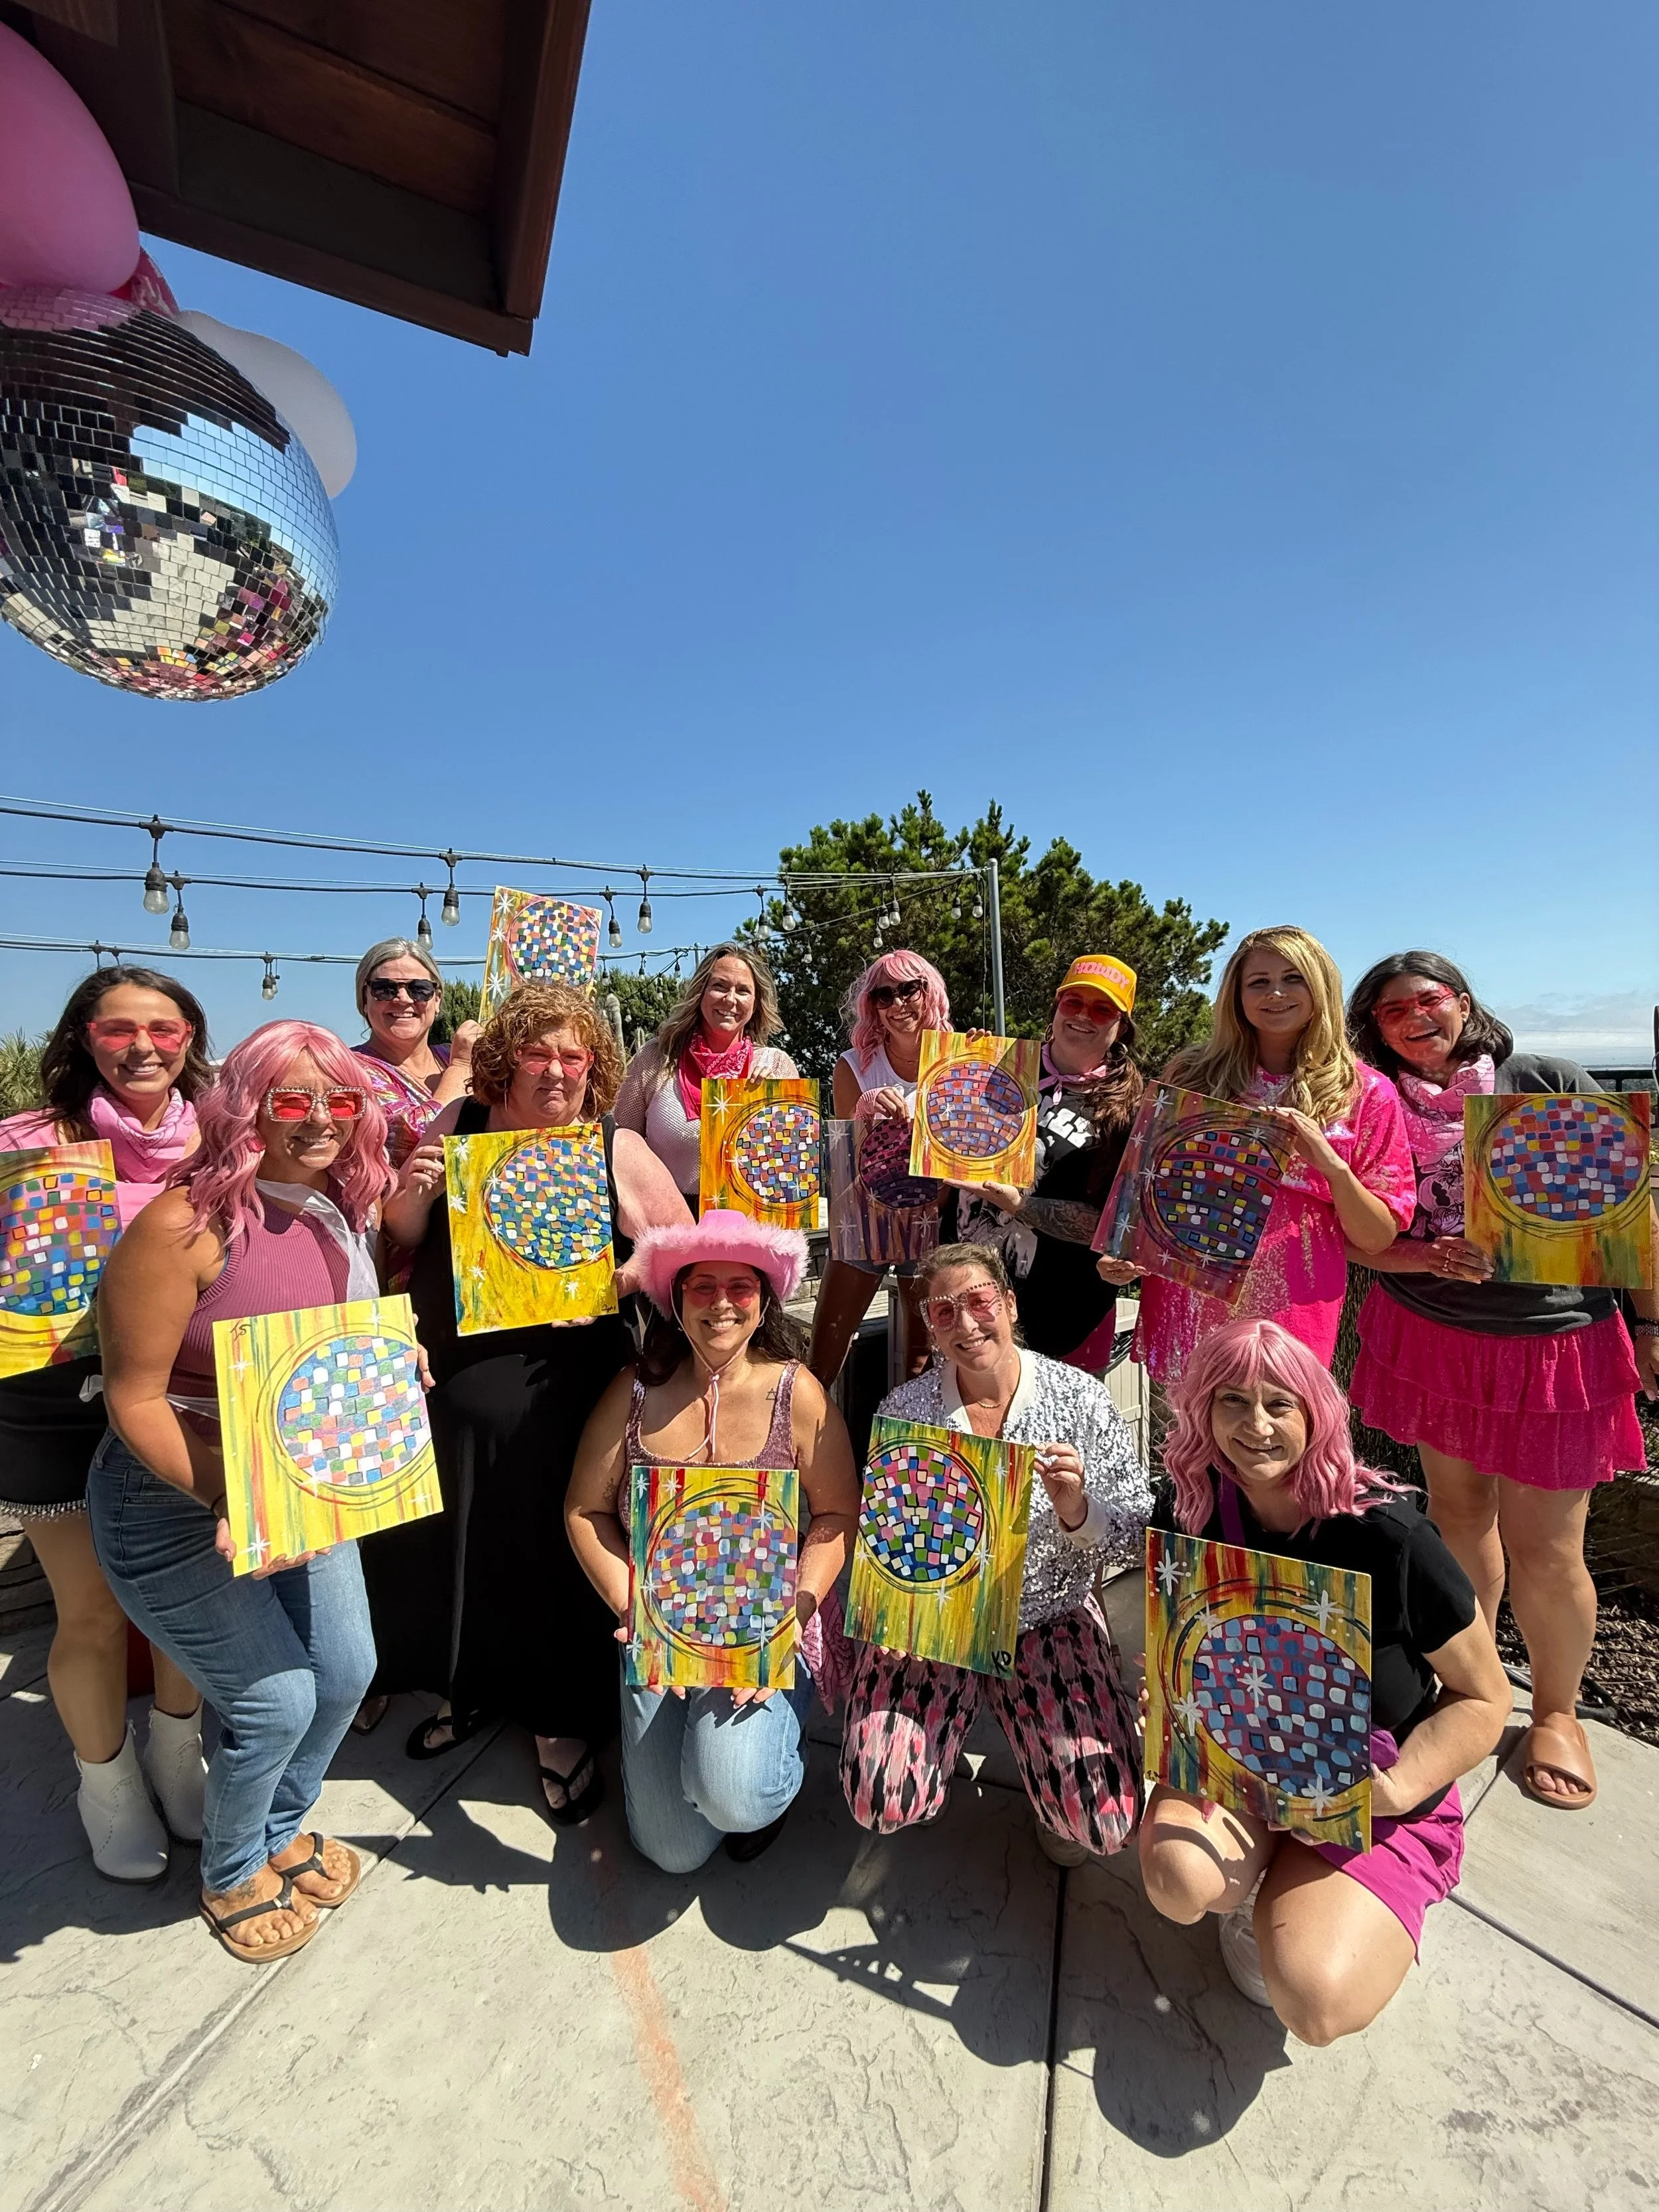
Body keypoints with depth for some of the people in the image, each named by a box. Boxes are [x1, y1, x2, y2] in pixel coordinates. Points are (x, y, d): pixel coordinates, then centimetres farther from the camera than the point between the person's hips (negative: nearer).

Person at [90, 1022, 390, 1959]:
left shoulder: (347, 1212, -4)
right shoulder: (187, 1223, -24)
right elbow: (136, 1397, -20)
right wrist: (231, 1506, -27)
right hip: (177, 1503, -6)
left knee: (348, 1671, 13)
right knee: (277, 1701, 1)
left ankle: (282, 1829, 44)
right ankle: (232, 1876, 35)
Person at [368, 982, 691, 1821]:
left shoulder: (618, 1149, -6)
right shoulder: (456, 1126, 2)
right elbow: (400, 1244, 10)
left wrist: (613, 1284, -19)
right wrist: (409, 1196, -11)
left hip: (557, 1393, -3)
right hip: (446, 1379, 4)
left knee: (554, 1551, 10)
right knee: (452, 1545, 20)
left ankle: (564, 1724, 36)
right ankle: (469, 1688, 50)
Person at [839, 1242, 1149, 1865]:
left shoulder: (1081, 1399, -9)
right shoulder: (903, 1411, -8)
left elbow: (1134, 1529, -5)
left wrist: (1076, 1510, -26)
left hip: (1049, 1617, 0)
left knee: (1105, 1823, -14)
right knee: (882, 1803, -13)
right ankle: (952, 1718, 20)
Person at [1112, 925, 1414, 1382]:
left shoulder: (1366, 1092, 4)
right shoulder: (1193, 1074, 6)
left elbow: (1377, 1238, 2)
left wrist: (1331, 1164, -14)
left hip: (1291, 1322, -1)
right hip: (1183, 1307, 1)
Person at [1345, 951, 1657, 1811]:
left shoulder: (1551, 1083, -5)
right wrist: (1431, 1258, -20)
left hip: (1555, 1344, -1)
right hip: (1430, 1337, 2)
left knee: (1545, 1547, 4)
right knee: (1457, 1509, 15)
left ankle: (1556, 1712, 32)